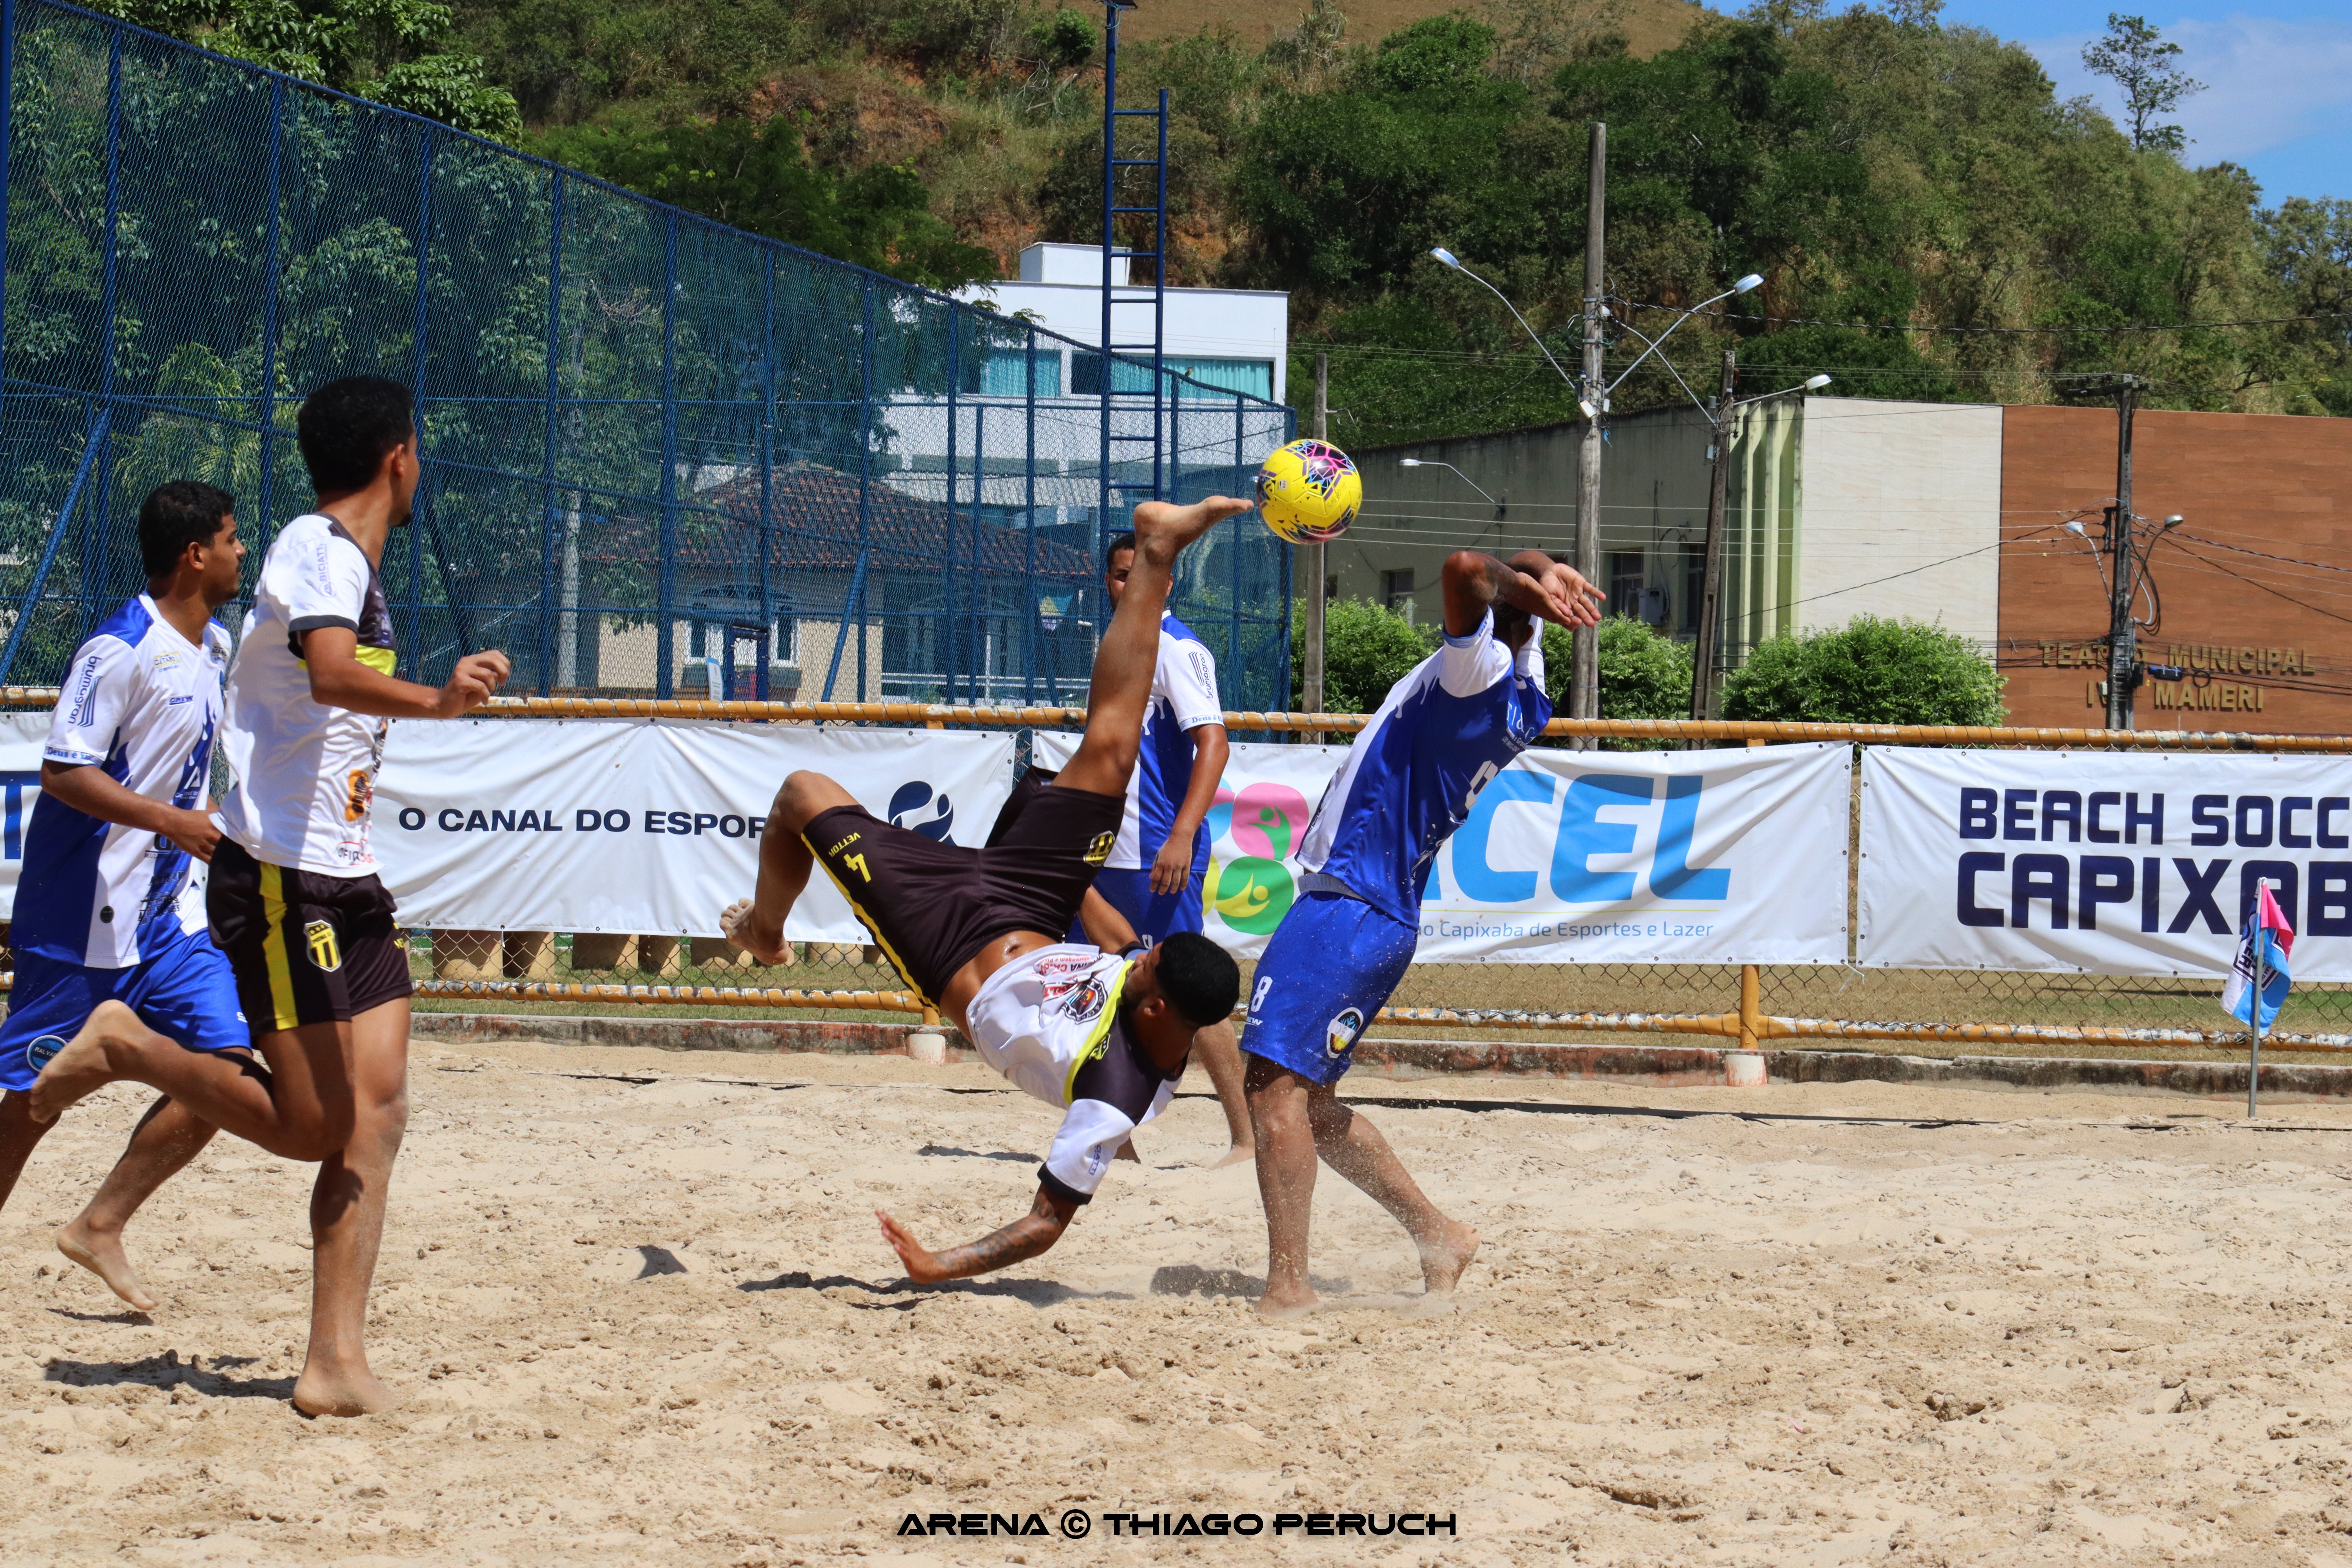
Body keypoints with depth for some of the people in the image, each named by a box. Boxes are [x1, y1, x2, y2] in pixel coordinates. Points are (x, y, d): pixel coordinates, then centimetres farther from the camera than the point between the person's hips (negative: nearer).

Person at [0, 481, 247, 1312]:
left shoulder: (213, 648, 10)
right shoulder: (120, 651, -17)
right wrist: (174, 821, -27)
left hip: (170, 916, 8)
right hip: (84, 921, -8)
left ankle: (99, 1227, 8)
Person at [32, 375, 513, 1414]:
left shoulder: (348, 562, 17)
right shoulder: (320, 550, -14)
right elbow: (332, 674, -36)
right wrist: (433, 702, -52)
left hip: (342, 879, 10)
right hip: (282, 877, -10)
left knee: (376, 1113, 0)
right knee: (314, 1127, -9)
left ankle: (337, 1360, -2)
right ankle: (123, 1047, 9)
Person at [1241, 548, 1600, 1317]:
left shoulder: (1483, 672, -13)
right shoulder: (1525, 697, 13)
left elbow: (1466, 567, -29)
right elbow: (1522, 576, 27)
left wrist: (1526, 588, -12)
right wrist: (1541, 579, 5)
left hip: (1347, 907, -10)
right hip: (1386, 913, 10)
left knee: (1276, 1083, -16)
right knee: (1308, 1100, 18)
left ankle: (1287, 1284, -22)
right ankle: (1437, 1234, 23)